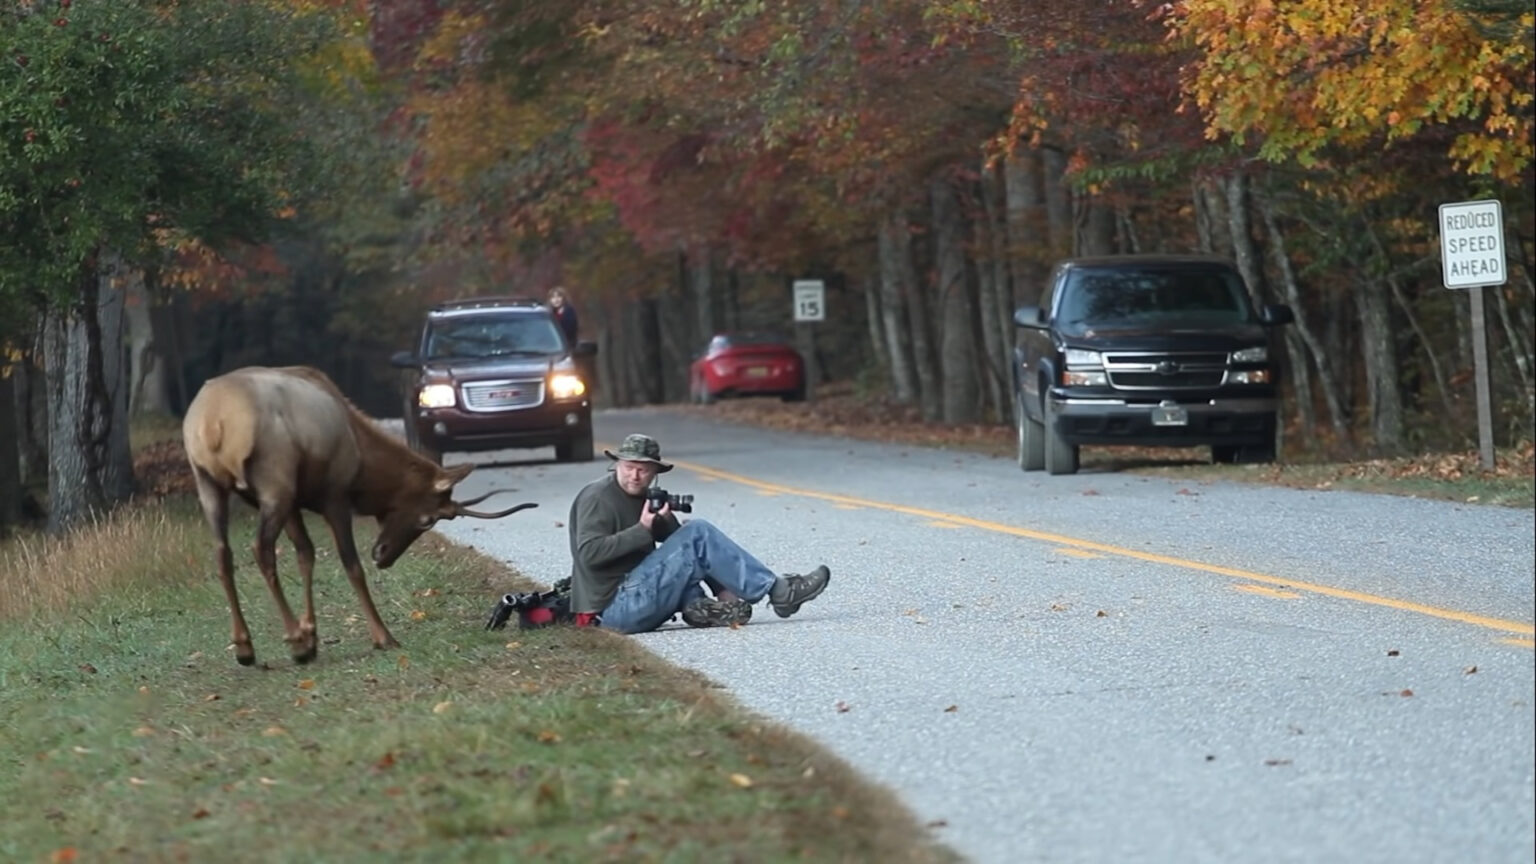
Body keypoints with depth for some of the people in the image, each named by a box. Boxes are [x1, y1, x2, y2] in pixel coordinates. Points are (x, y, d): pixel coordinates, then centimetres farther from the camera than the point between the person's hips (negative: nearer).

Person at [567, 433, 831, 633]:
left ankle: (697, 606, -11)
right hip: (614, 608, -9)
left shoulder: (640, 498, 18)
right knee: (698, 535, -13)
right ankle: (778, 592, -14)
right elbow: (590, 552, -22)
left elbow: (675, 538, 15)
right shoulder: (598, 497, -8)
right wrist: (642, 531, -22)